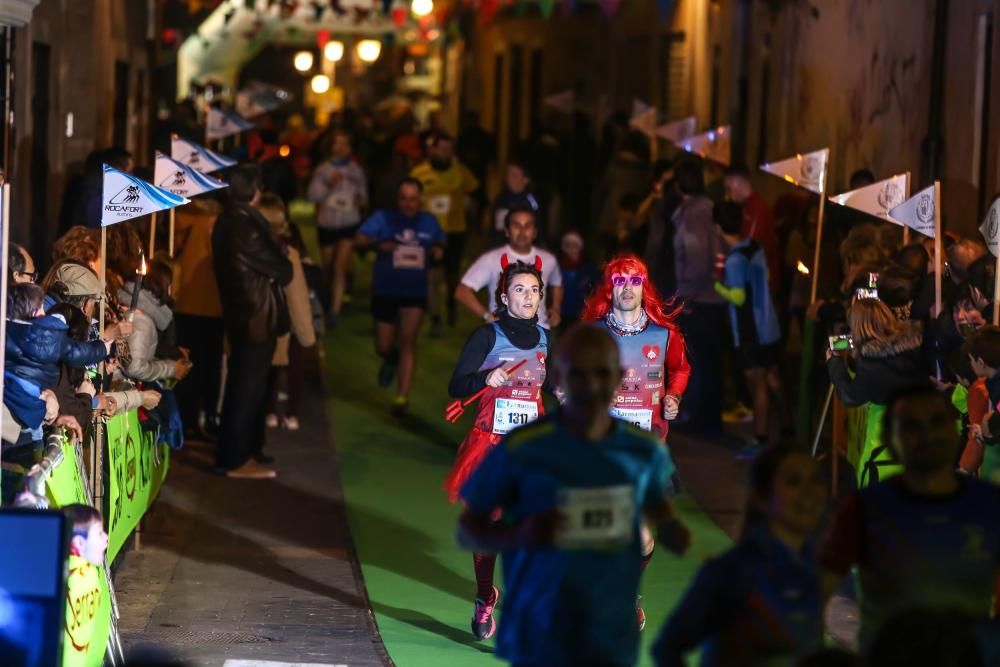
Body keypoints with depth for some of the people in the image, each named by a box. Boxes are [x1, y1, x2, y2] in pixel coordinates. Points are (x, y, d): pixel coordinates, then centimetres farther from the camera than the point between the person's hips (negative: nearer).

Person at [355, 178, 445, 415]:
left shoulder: (429, 222, 4)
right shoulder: (384, 218, -4)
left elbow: (440, 243, 20)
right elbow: (359, 239, -9)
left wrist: (438, 250, -4)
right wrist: (378, 243, -29)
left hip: (415, 291, 0)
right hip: (384, 291, 0)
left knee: (408, 340, -12)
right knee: (383, 347, 6)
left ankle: (402, 396, -9)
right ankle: (391, 359, 45)